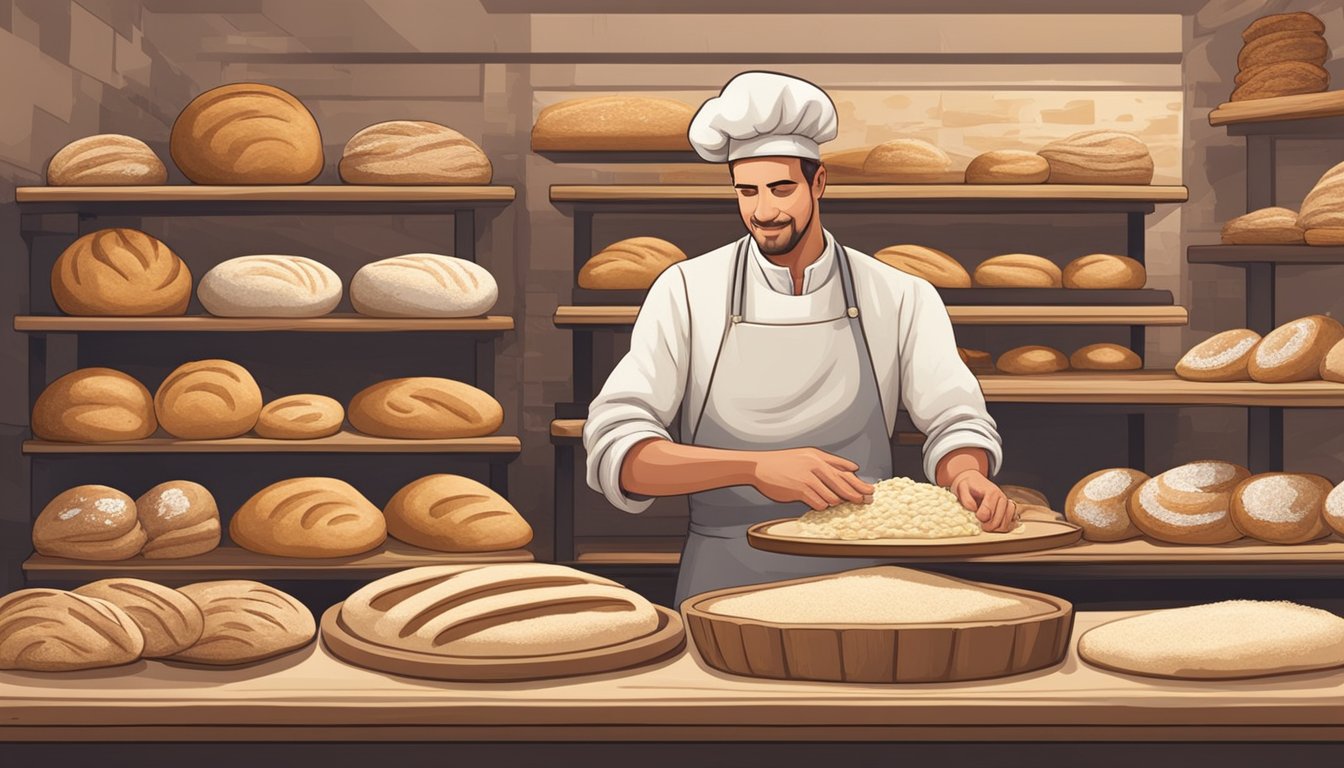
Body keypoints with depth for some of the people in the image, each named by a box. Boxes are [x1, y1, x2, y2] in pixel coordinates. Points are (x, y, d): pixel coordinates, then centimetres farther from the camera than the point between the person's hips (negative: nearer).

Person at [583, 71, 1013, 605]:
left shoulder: (900, 299, 6)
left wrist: (967, 476, -17)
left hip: (857, 580, 1)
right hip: (724, 581, -1)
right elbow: (614, 451, -7)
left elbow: (955, 423, 8)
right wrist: (757, 468, -20)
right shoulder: (686, 293, 1)